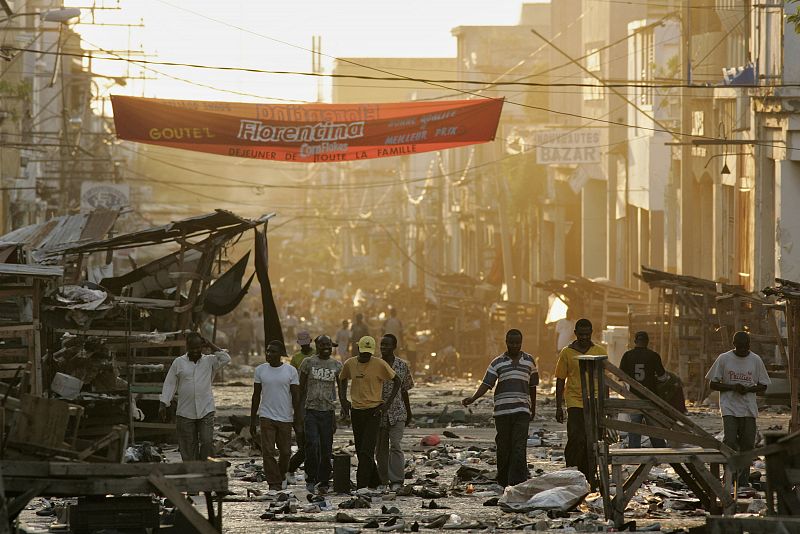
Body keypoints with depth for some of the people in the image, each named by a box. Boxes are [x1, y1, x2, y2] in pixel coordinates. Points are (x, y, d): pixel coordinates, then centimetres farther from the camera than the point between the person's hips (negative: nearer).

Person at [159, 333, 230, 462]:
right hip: (185, 412, 1)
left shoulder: (209, 361, 6)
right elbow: (169, 384, 7)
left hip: (206, 411, 0)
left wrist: (210, 346, -5)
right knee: (188, 447, 3)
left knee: (207, 442, -11)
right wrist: (163, 404, 0)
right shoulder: (178, 362, 6)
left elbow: (225, 359, -10)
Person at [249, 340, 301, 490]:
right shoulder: (260, 370, 4)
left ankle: (281, 475, 33)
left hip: (285, 418, 0)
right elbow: (256, 396, 8)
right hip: (266, 416, 0)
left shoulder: (290, 371, -1)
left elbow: (296, 397, 1)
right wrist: (252, 420, 6)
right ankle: (274, 483, -7)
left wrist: (297, 420, -4)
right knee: (268, 451, -10)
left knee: (285, 451, 7)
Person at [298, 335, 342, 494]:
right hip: (311, 410, -3)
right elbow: (301, 388, 4)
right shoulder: (308, 363, 1)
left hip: (328, 411, 3)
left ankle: (323, 482, 11)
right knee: (312, 445, -17)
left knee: (326, 449, 3)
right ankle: (310, 479, -4)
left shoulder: (337, 365, 8)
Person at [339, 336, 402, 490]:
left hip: (373, 411, -5)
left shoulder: (379, 365, -9)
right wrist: (343, 400, 10)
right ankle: (374, 482, 23)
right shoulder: (349, 364, 4)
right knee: (360, 451, 9)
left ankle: (361, 486, -15)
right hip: (356, 411, 5)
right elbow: (342, 380, 23)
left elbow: (397, 380, 0)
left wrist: (388, 402, -7)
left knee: (366, 452, -13)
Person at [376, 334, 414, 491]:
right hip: (378, 412, 1)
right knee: (381, 448, 7)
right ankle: (383, 480, 18)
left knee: (395, 445, -13)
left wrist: (409, 412, 17)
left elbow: (404, 391, 12)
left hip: (397, 413, -1)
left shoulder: (402, 366, 3)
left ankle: (397, 481, -15)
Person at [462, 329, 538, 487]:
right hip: (502, 410, 0)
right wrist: (472, 399, -18)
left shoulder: (529, 361, 12)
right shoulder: (497, 363, 7)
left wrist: (533, 407, 26)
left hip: (522, 410, 0)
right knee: (503, 447, 4)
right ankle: (503, 482, 15)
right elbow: (486, 384, -2)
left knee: (519, 447, -10)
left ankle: (517, 483, -15)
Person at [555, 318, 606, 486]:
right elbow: (560, 381, 5)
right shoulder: (567, 352, 2)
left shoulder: (600, 352, 7)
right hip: (575, 403, -2)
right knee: (577, 439, -13)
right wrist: (559, 407, 2)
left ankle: (589, 478, 11)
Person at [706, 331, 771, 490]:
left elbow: (763, 387, 10)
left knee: (747, 444, 1)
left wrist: (748, 389, -11)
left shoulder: (756, 360, 5)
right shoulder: (724, 359, 0)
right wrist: (732, 387, -13)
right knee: (730, 441, -16)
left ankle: (743, 480, 11)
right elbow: (713, 384, 3)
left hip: (749, 410, 2)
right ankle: (730, 475, -5)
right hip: (729, 408, -2)